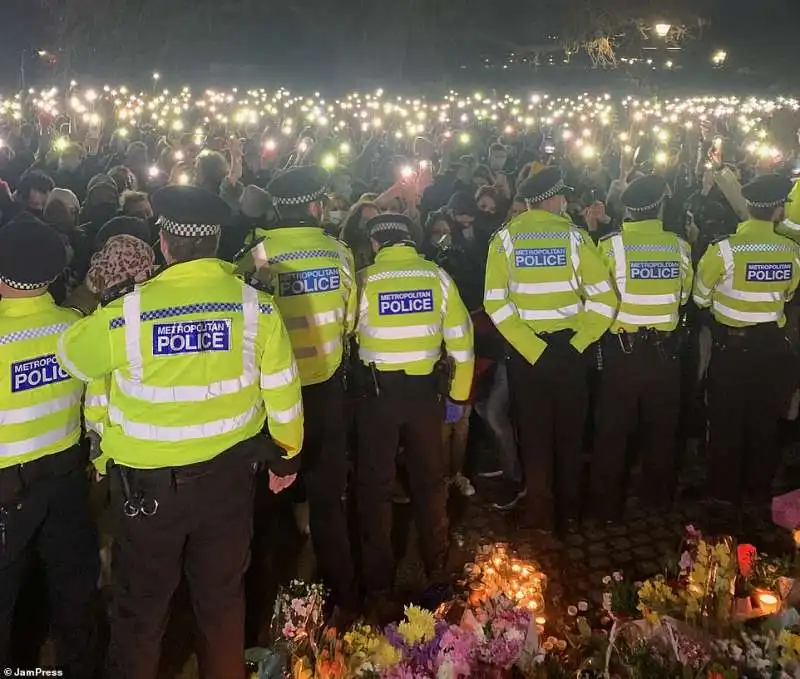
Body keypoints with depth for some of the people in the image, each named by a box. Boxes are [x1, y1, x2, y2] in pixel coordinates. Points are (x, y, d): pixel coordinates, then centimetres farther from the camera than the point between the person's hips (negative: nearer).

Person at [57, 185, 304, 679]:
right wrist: (288, 454, 11)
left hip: (147, 480, -2)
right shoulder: (256, 305, -14)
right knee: (222, 594, 22)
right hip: (229, 473, 2)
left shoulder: (126, 311, -20)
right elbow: (282, 392, -5)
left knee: (142, 604, 20)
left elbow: (72, 359, 0)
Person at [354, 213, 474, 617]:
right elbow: (461, 341, 0)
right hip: (424, 390, 2)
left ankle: (378, 587, 19)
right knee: (430, 481, 18)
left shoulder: (365, 280, -8)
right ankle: (437, 573, 31)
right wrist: (458, 395, 9)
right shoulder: (438, 277, -2)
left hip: (378, 391, -2)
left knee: (375, 486, 11)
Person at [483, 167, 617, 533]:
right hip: (568, 349, 0)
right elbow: (604, 298, -12)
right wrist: (578, 341, -7)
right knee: (569, 433, 17)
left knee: (535, 435, 13)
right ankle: (567, 512, 29)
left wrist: (531, 347, -14)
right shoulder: (574, 236, -6)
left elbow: (495, 302, -14)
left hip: (526, 352, 0)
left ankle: (541, 515, 21)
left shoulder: (505, 238, -4)